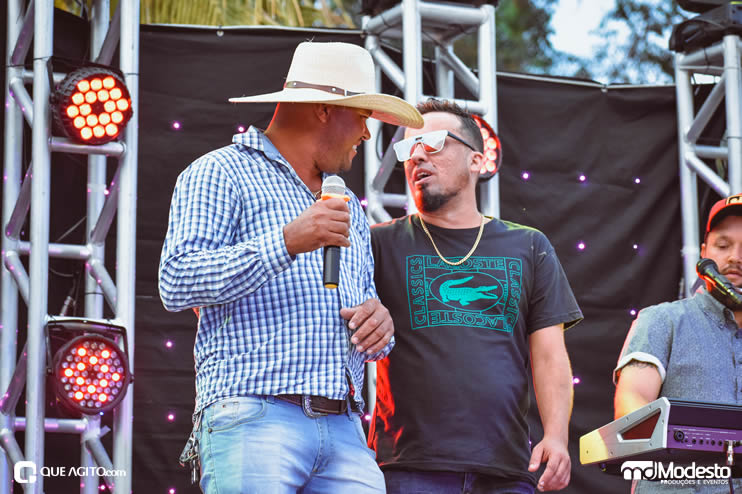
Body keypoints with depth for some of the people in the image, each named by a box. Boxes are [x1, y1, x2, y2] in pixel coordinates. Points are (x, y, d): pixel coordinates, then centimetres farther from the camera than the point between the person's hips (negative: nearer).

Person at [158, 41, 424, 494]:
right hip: (252, 418, -6)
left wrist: (379, 323, 6)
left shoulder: (348, 206, 29)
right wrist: (286, 243, -16)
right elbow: (176, 283, -8)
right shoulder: (222, 173, 5)